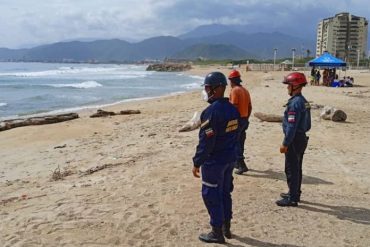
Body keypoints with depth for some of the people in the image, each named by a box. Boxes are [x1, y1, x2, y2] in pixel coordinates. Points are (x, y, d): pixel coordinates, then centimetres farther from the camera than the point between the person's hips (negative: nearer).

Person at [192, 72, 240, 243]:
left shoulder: (211, 111, -22)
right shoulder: (232, 109, 5)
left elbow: (206, 141, -22)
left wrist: (197, 163, -15)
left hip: (214, 161, -9)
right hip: (230, 158, 9)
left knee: (211, 195, 4)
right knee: (225, 193, 19)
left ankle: (217, 232, 12)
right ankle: (226, 227, 30)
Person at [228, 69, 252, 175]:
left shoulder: (234, 90, -14)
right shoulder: (245, 90, 11)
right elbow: (250, 107, 14)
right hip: (245, 119, 9)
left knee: (235, 143, -3)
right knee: (240, 142, 17)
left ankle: (242, 165, -6)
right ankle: (237, 162, 28)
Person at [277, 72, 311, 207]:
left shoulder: (295, 103, -21)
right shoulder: (303, 101, 11)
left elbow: (291, 126, -24)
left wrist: (285, 144, -20)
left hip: (294, 140, -10)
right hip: (302, 138, 10)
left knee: (291, 170, -3)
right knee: (297, 168, 18)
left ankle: (292, 199, 4)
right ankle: (295, 194, 30)